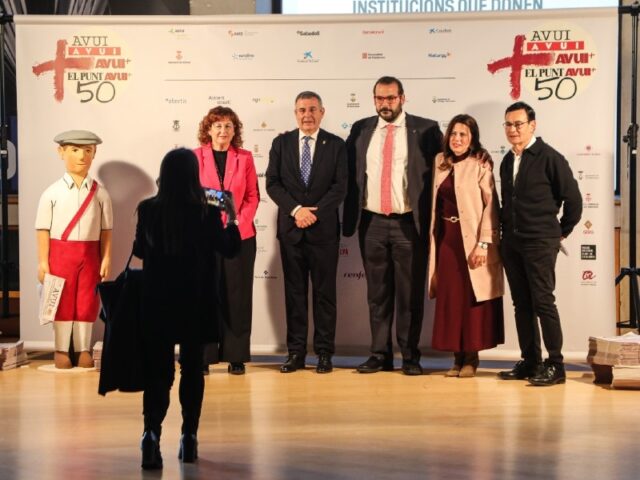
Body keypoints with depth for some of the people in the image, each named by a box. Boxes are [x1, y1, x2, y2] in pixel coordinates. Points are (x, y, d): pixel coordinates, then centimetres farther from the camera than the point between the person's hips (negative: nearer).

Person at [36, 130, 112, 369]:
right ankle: (61, 349, 18)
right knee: (62, 302, 6)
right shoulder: (52, 193, -5)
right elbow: (43, 229, -4)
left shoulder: (100, 193, 1)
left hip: (90, 254, 2)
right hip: (60, 253, -2)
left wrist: (106, 258, -1)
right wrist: (43, 261, -8)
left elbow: (106, 229, 4)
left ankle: (83, 349, 19)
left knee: (87, 302, 7)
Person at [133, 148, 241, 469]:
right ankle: (188, 438, 16)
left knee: (157, 370, 5)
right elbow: (230, 249, 4)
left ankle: (152, 432, -16)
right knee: (192, 369, 12)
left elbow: (139, 251, 10)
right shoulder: (207, 213, -10)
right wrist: (231, 217, 16)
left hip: (157, 302, 1)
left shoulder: (148, 209, -5)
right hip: (195, 304, -1)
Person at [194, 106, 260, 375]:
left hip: (239, 235, 1)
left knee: (237, 295, 2)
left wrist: (241, 223, -7)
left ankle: (236, 356, 8)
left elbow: (253, 196, 6)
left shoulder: (244, 158, 7)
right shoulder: (195, 157, 4)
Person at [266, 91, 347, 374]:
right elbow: (272, 183, 1)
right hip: (290, 228, 2)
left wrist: (315, 212, -14)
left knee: (324, 292, 3)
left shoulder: (335, 145, 4)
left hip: (324, 228, -1)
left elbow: (340, 186, -3)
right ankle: (296, 352, 12)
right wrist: (296, 210, -13)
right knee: (294, 292, 6)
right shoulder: (281, 143, 7)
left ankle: (324, 353, 10)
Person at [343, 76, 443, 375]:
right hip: (372, 223, 3)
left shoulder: (425, 130, 0)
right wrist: (350, 218, 2)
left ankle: (410, 356, 12)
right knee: (377, 292, 9)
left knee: (410, 293, 3)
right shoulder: (360, 130, 9)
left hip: (409, 224, -3)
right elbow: (350, 174, 9)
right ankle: (380, 354, 16)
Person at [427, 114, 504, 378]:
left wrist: (483, 243, -18)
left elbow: (491, 206, -12)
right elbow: (435, 205, 12)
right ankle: (457, 356, 16)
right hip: (446, 238, 5)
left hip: (471, 240, -5)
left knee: (472, 298, 2)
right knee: (449, 297, 7)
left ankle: (471, 356, 12)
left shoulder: (481, 166, -7)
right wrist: (433, 238, 7)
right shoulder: (441, 163, 9)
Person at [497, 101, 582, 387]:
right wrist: (506, 230, 13)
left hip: (540, 243, -6)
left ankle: (555, 366, 2)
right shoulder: (507, 162, 12)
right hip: (512, 243, 7)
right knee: (521, 304, 8)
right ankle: (530, 362, 16)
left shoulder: (549, 158, -7)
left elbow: (573, 199, -4)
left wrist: (561, 233, 2)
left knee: (543, 302, -6)